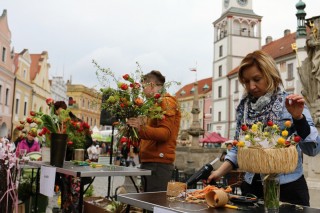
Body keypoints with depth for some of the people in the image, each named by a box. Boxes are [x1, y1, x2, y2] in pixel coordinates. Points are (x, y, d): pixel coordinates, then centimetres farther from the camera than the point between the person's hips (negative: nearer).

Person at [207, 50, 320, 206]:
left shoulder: (291, 105, -7)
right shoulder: (244, 107, 3)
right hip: (252, 187, 4)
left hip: (287, 188, -3)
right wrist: (220, 172, -3)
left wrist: (298, 117, -25)